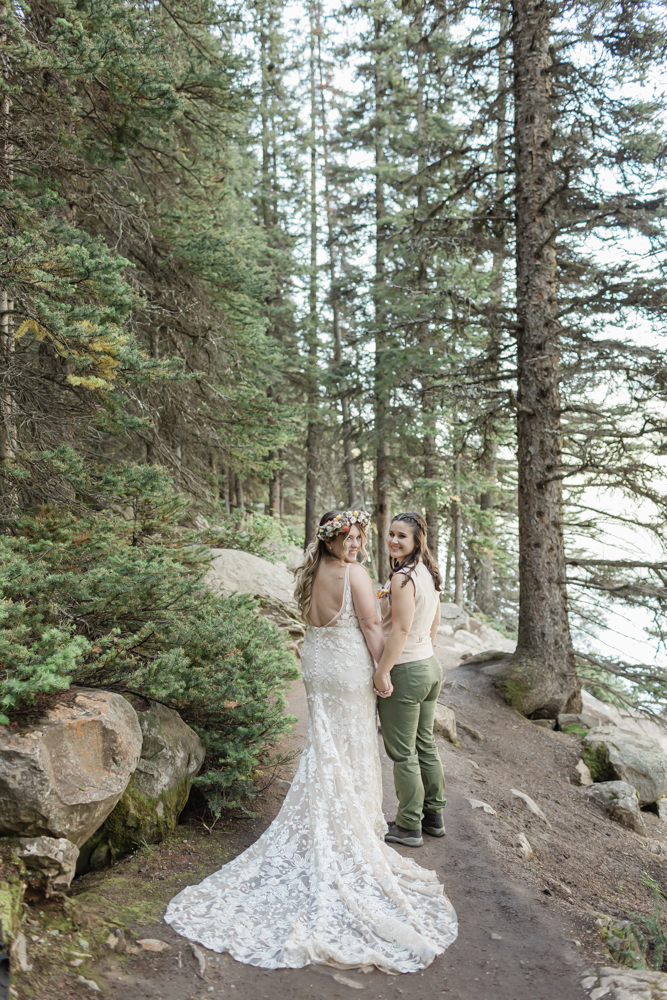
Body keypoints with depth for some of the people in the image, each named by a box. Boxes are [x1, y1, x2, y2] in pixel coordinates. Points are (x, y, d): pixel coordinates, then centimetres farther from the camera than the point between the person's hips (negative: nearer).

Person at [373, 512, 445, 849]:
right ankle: (433, 816, 32)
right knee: (425, 745, 19)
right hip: (429, 666, 9)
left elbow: (400, 629, -23)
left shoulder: (402, 577, -20)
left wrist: (382, 672, -19)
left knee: (403, 753, 4)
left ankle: (409, 827, 17)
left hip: (405, 671, -9)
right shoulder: (429, 573, 8)